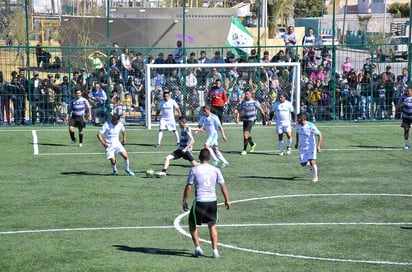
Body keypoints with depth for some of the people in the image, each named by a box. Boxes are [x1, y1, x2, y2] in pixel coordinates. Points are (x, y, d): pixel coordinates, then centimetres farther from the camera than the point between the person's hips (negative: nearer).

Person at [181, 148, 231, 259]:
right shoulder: (215, 170, 3)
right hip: (212, 201, 3)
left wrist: (184, 201, 6)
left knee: (192, 224, 17)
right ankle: (215, 251, 10)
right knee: (212, 226, 16)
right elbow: (223, 186, 5)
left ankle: (197, 248, 9)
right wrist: (227, 200, 15)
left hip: (199, 201, -3)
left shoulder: (194, 170, -4)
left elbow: (188, 187, -4)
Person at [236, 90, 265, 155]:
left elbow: (261, 110, 1)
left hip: (251, 120, -5)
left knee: (246, 134, -15)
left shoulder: (254, 102, -6)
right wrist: (237, 118, -5)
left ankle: (244, 150, -9)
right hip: (245, 120, 5)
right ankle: (252, 144, 41)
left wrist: (263, 118, 4)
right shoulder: (243, 102, 7)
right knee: (245, 134, 13)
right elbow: (239, 110, 9)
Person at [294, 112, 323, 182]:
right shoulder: (298, 125, -5)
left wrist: (318, 146, -21)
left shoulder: (311, 126, -22)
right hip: (302, 147, 5)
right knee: (303, 163, 2)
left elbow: (320, 135, -15)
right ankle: (312, 167, 36)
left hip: (311, 147, -5)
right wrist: (297, 143, 17)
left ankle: (315, 176, 5)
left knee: (312, 162, -17)